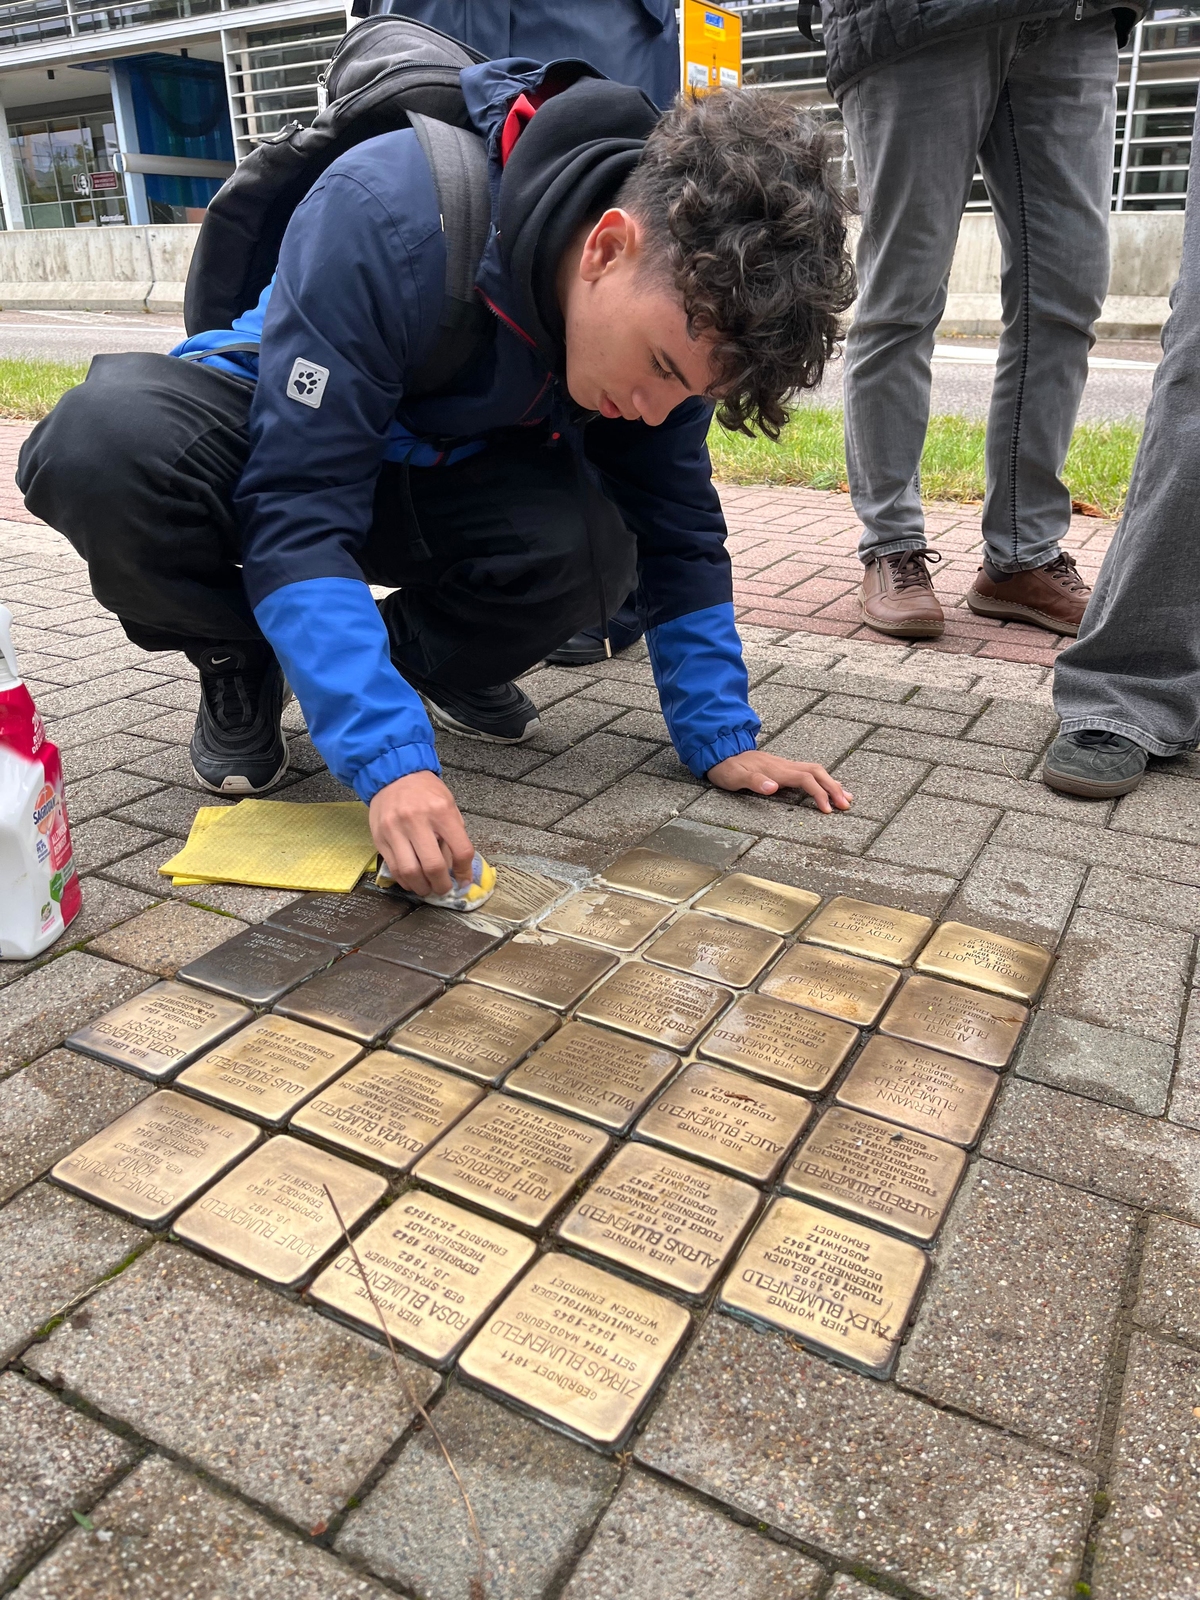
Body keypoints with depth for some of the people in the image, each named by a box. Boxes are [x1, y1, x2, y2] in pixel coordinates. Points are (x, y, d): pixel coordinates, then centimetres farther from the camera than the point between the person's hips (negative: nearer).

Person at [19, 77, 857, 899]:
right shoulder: (384, 216, -35)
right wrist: (391, 758, -45)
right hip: (265, 437, -3)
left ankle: (431, 659, 4)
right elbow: (297, 513, -37)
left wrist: (722, 737, -12)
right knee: (102, 444, -38)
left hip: (439, 476, 4)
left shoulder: (670, 304, -18)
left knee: (591, 546, -30)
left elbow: (677, 529, -8)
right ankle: (243, 664, -6)